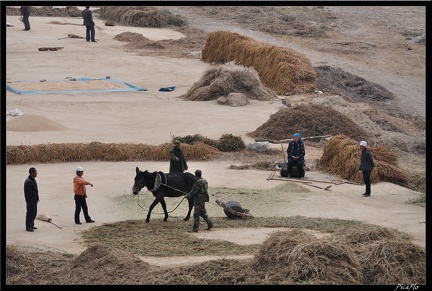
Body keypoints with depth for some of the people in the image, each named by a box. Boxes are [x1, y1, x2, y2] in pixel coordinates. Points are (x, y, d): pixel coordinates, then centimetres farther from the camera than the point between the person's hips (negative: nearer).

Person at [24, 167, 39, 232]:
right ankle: (28, 227, 1)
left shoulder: (33, 180, 13)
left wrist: (37, 199, 22)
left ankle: (31, 225, 27)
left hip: (34, 200, 10)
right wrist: (30, 202, -23)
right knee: (30, 213, -4)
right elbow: (28, 193, -22)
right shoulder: (28, 182, -20)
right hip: (31, 200, -10)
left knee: (34, 213, 16)